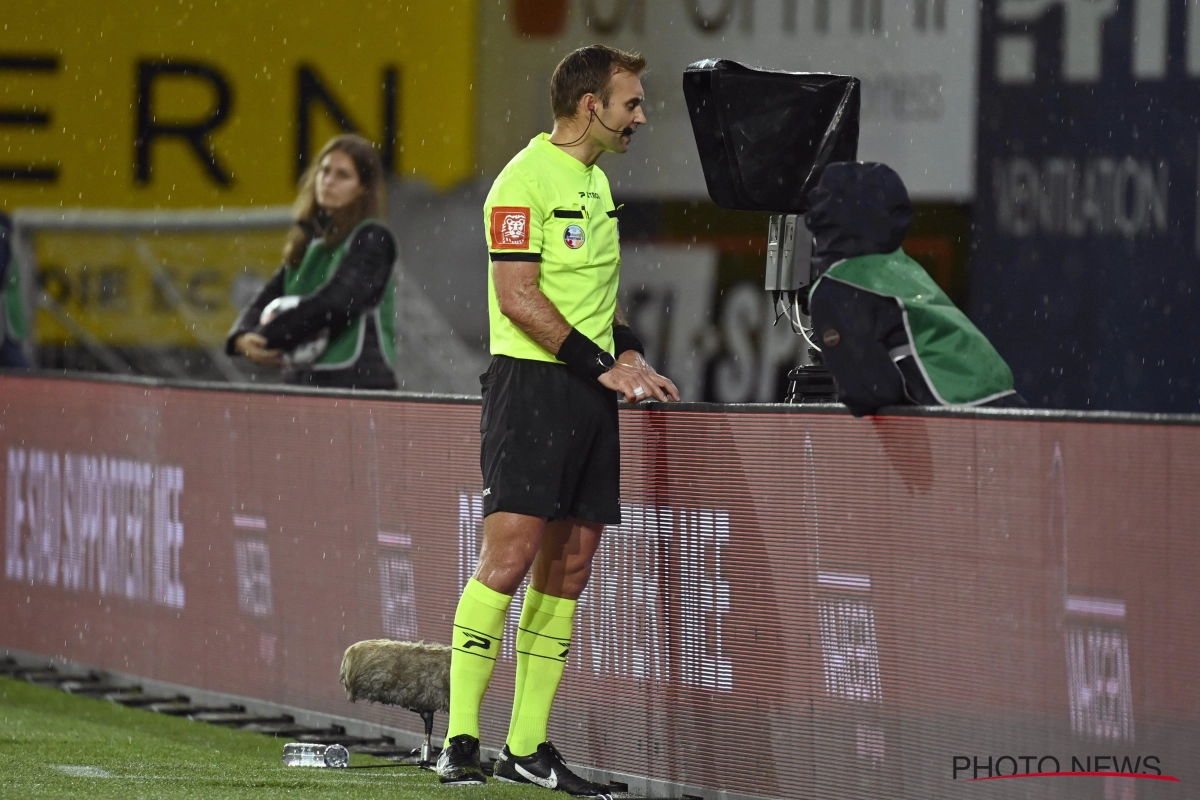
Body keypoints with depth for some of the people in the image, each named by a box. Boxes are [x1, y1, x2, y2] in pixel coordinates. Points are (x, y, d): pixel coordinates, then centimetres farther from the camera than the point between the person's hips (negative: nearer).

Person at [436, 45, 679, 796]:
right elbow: (518, 295, -16)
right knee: (509, 556, -14)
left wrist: (631, 354, 9)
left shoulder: (596, 184, 18)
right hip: (532, 381, -9)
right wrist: (602, 363, -15)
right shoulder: (525, 180, -10)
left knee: (569, 569, 6)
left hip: (592, 394, 9)